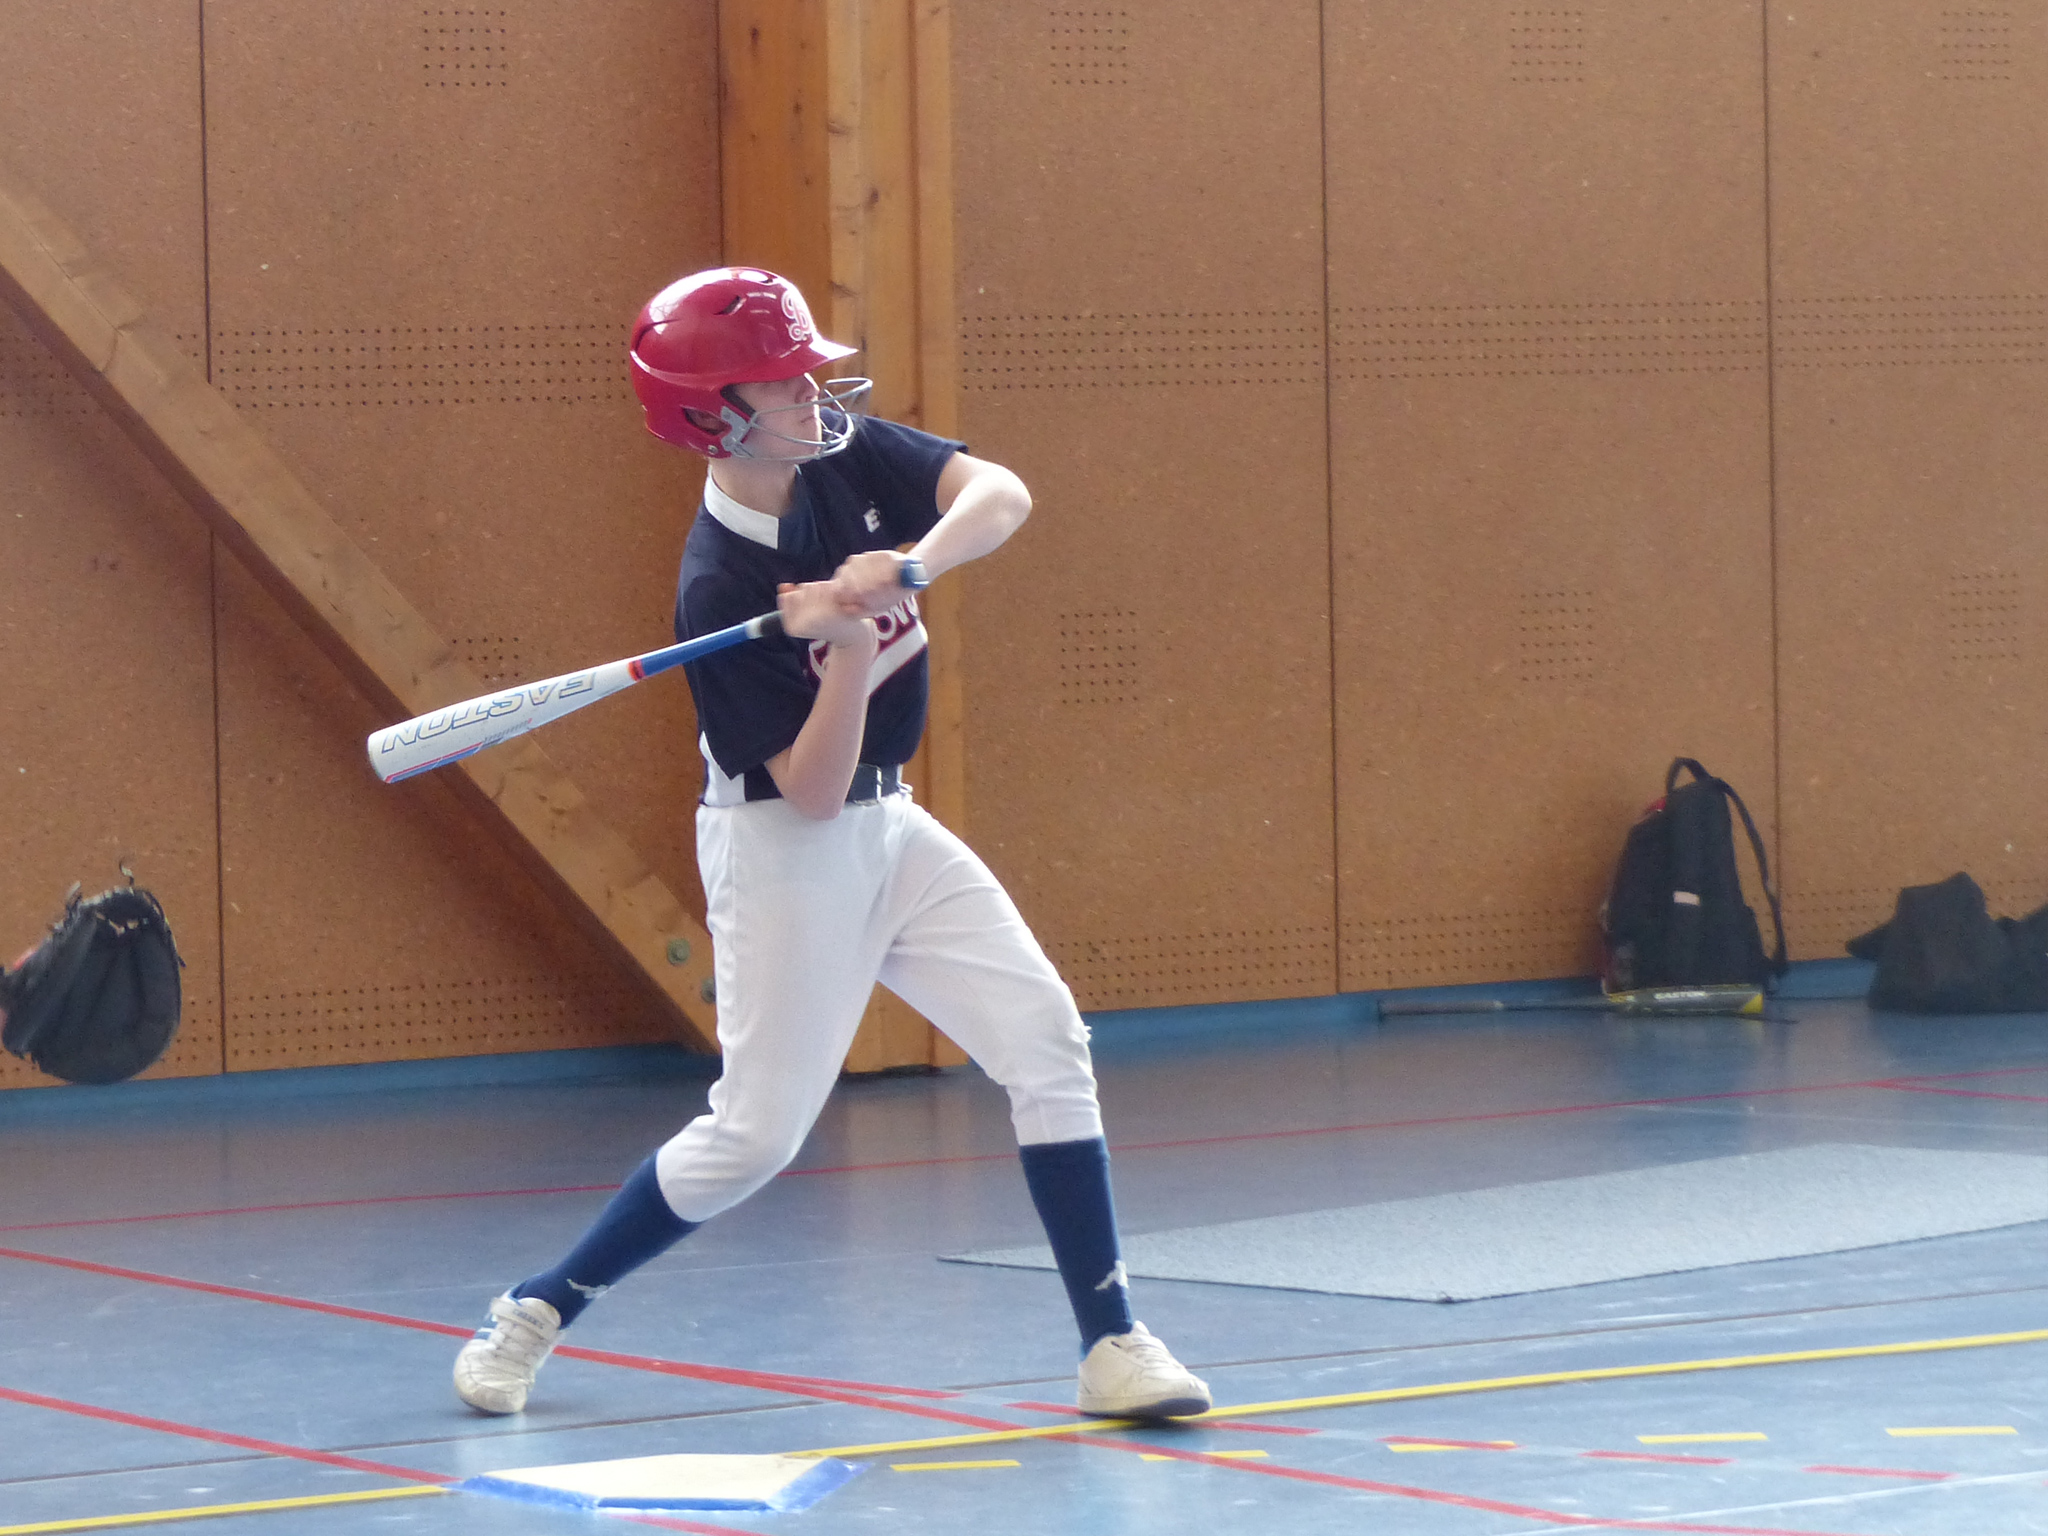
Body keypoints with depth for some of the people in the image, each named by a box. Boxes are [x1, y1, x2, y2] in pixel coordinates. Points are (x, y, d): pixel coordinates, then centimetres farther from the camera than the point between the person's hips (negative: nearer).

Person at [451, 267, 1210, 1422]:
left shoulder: (847, 457, -6)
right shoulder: (716, 586, -23)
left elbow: (1001, 495, -20)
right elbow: (811, 794, -23)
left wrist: (906, 570, -37)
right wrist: (849, 654, -38)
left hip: (891, 826, 6)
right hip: (786, 851, -6)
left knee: (1047, 1039, -7)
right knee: (757, 1132, -4)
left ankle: (1113, 1340, -4)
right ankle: (536, 1313, 13)